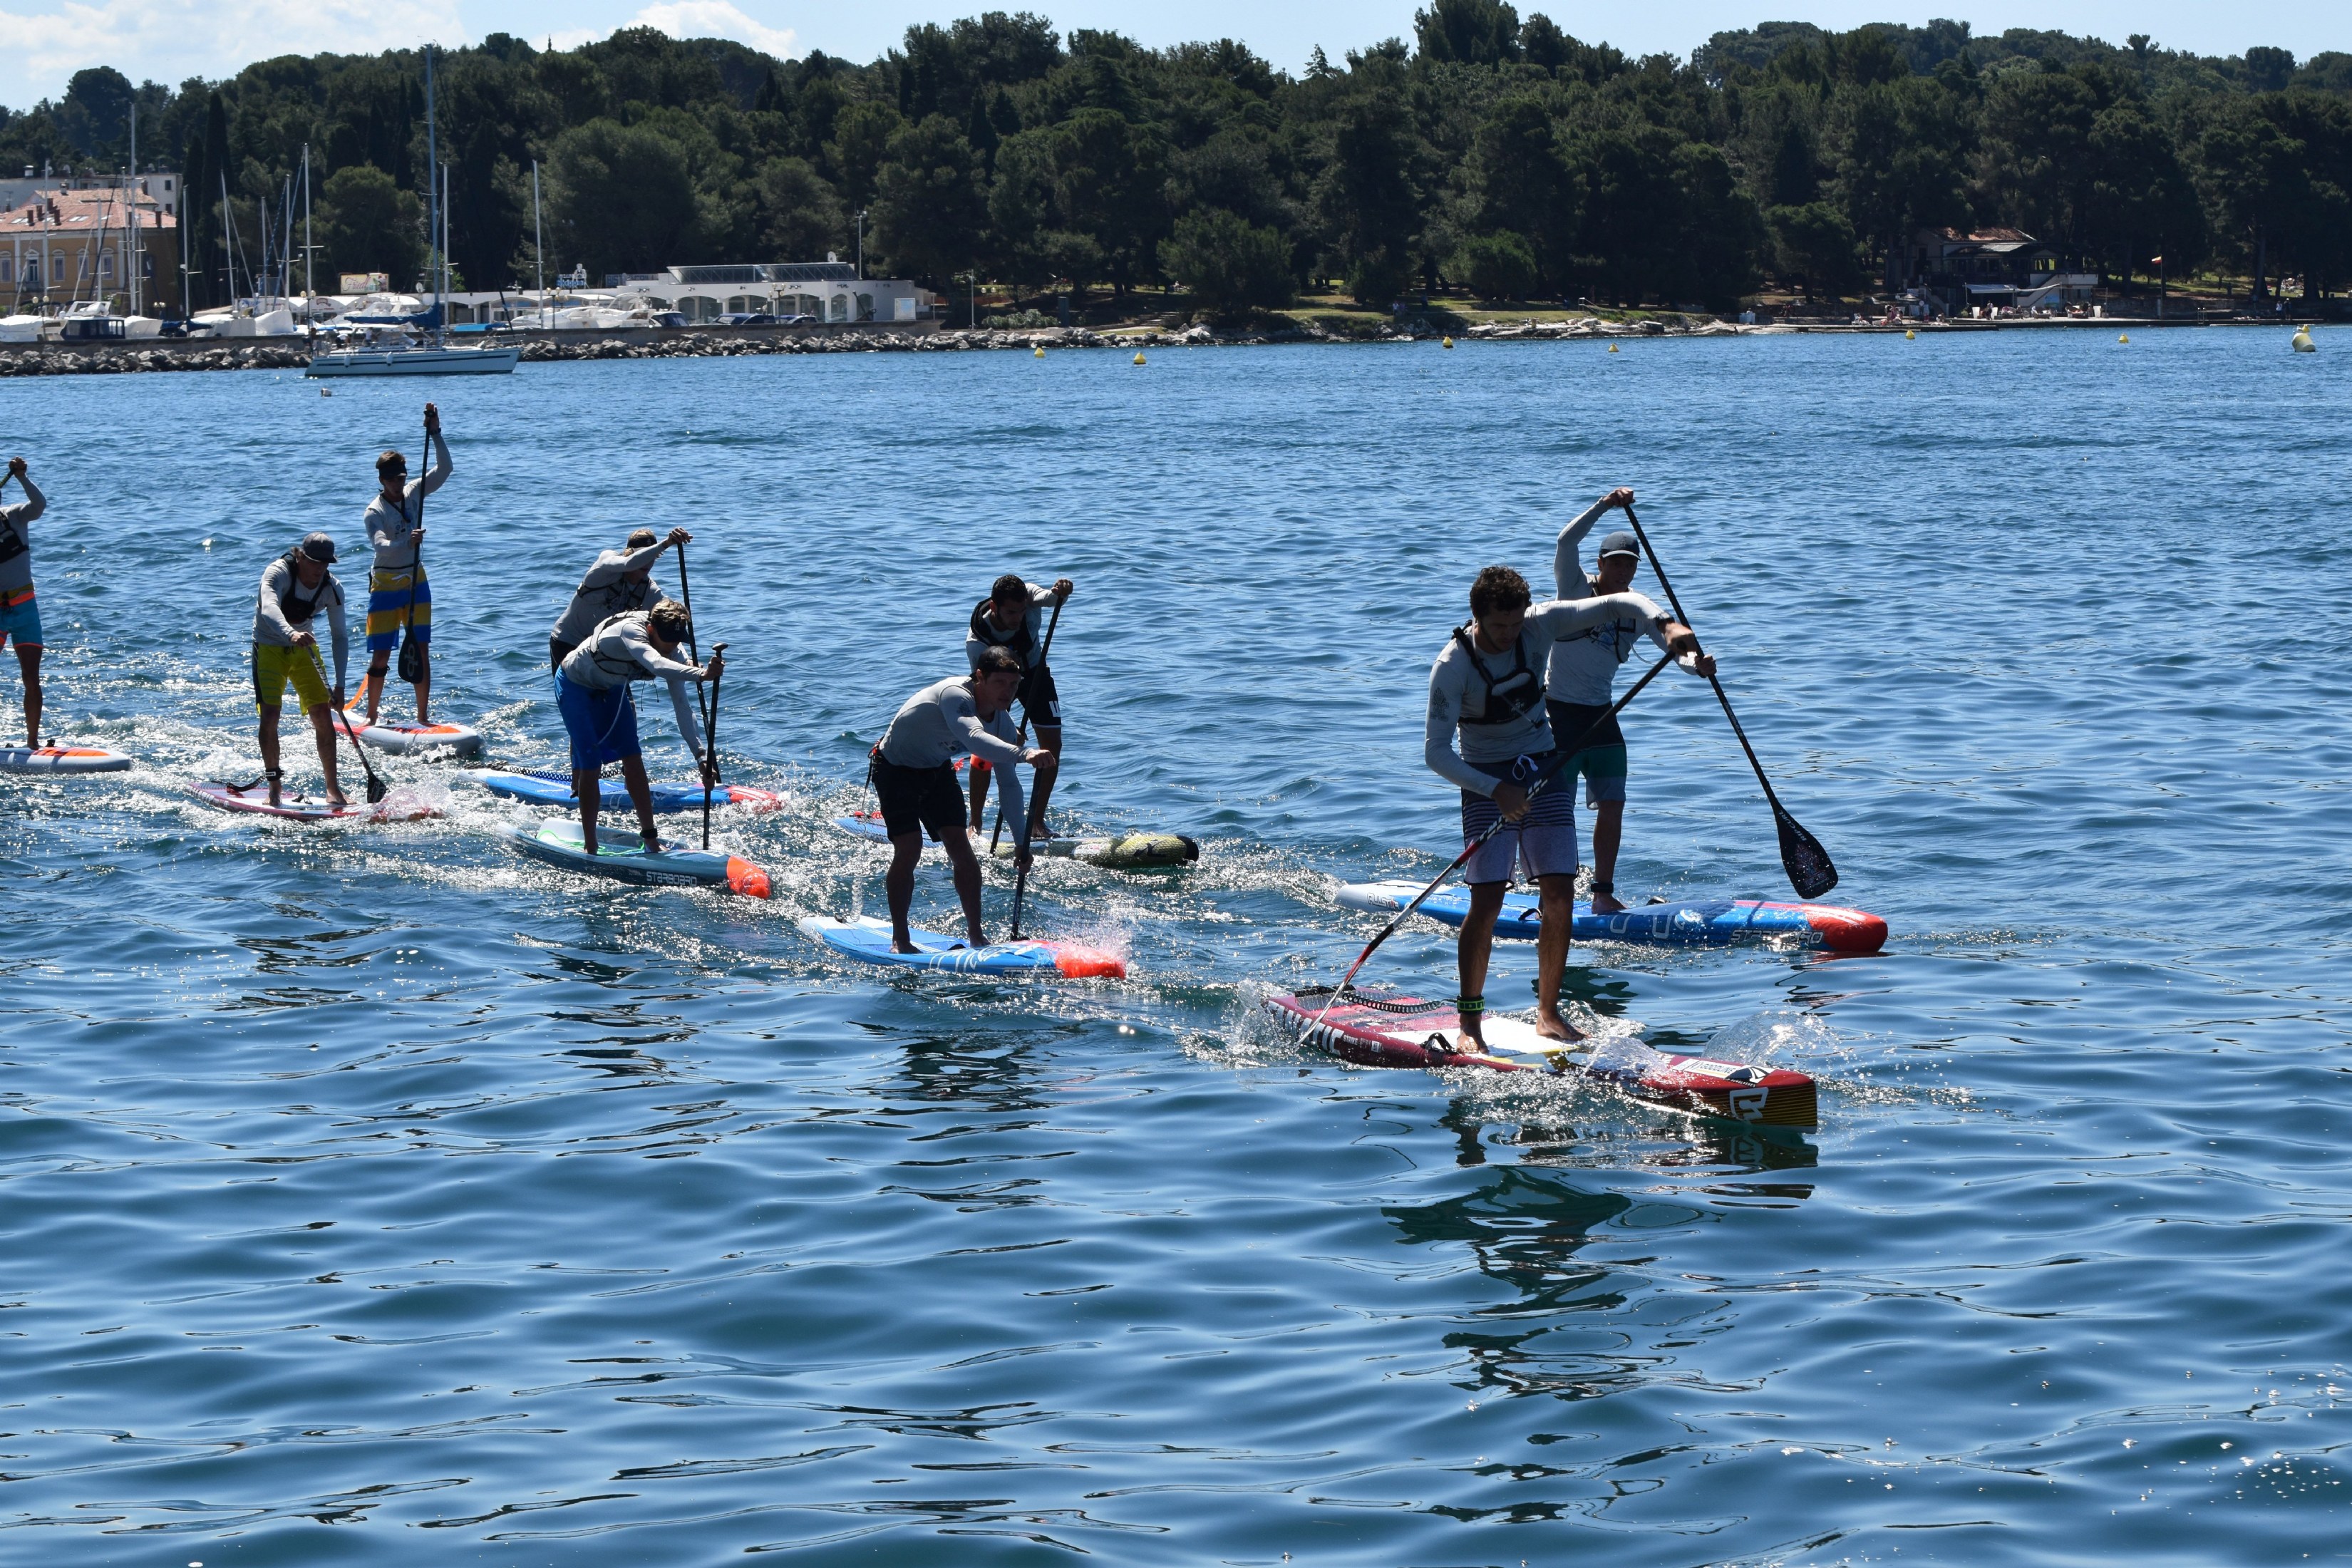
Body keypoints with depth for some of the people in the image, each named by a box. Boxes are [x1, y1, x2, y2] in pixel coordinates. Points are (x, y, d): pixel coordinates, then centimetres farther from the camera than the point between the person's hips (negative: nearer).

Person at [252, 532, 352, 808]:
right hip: (269, 648, -3)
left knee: (324, 716, -6)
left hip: (303, 649, 3)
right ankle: (274, 787, -5)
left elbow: (340, 636, -10)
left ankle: (333, 789, 1)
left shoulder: (332, 588, -13)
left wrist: (340, 684, -17)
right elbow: (269, 610, -44)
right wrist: (290, 633, -65)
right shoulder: (278, 573, -26)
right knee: (270, 715, -16)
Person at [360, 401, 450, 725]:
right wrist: (406, 543, -48)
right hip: (385, 585, -4)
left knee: (422, 651, 1)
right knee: (381, 656, -2)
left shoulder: (414, 493, 2)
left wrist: (435, 434, -17)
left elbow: (444, 470, -7)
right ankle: (371, 716, 10)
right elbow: (380, 545, -30)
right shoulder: (375, 511, -13)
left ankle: (422, 717, 5)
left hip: (416, 581, 4)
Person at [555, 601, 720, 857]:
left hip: (611, 690, 6)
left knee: (633, 760, -1)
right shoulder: (630, 630, -38)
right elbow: (656, 665, -58)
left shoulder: (673, 653, -18)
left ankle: (650, 839, 6)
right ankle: (589, 848, -4)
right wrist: (701, 674, -74)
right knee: (590, 766, -12)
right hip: (575, 685, -6)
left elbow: (682, 706, -17)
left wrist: (701, 756, -25)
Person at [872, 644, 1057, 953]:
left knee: (960, 847, -6)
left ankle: (976, 934, 5)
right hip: (896, 768, -6)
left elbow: (1009, 783, -2)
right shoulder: (955, 695, -35)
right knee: (909, 848, -17)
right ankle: (899, 939, -5)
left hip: (937, 771, 6)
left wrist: (1021, 841, -5)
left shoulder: (1002, 722, -11)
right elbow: (973, 739, -55)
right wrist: (1023, 754, -69)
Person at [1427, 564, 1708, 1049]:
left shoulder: (1539, 626, -9)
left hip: (1543, 771, 4)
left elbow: (1617, 603, -7)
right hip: (1487, 780, -4)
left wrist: (1665, 624, -27)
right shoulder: (1454, 666, -19)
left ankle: (1548, 1013, 9)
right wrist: (1495, 789, -29)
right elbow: (1435, 751, -19)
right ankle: (1470, 1022, -5)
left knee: (1560, 896, -3)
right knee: (1487, 902, -14)